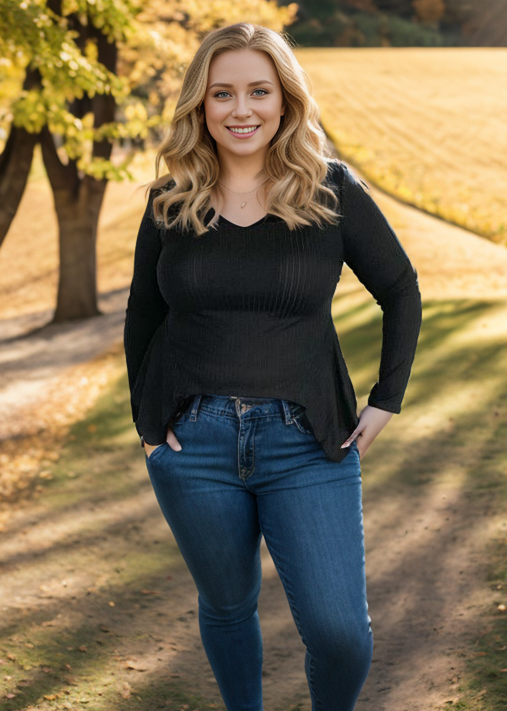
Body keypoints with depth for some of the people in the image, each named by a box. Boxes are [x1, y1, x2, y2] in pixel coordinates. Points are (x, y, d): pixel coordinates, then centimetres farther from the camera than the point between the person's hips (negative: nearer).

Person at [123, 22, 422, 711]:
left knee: (340, 631, -7)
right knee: (227, 607, 15)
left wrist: (386, 400, 2)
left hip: (307, 445, -1)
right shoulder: (170, 201, 2)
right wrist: (145, 419, 7)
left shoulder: (333, 190, -3)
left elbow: (402, 293, 7)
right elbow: (142, 317, 14)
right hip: (194, 446, 2)